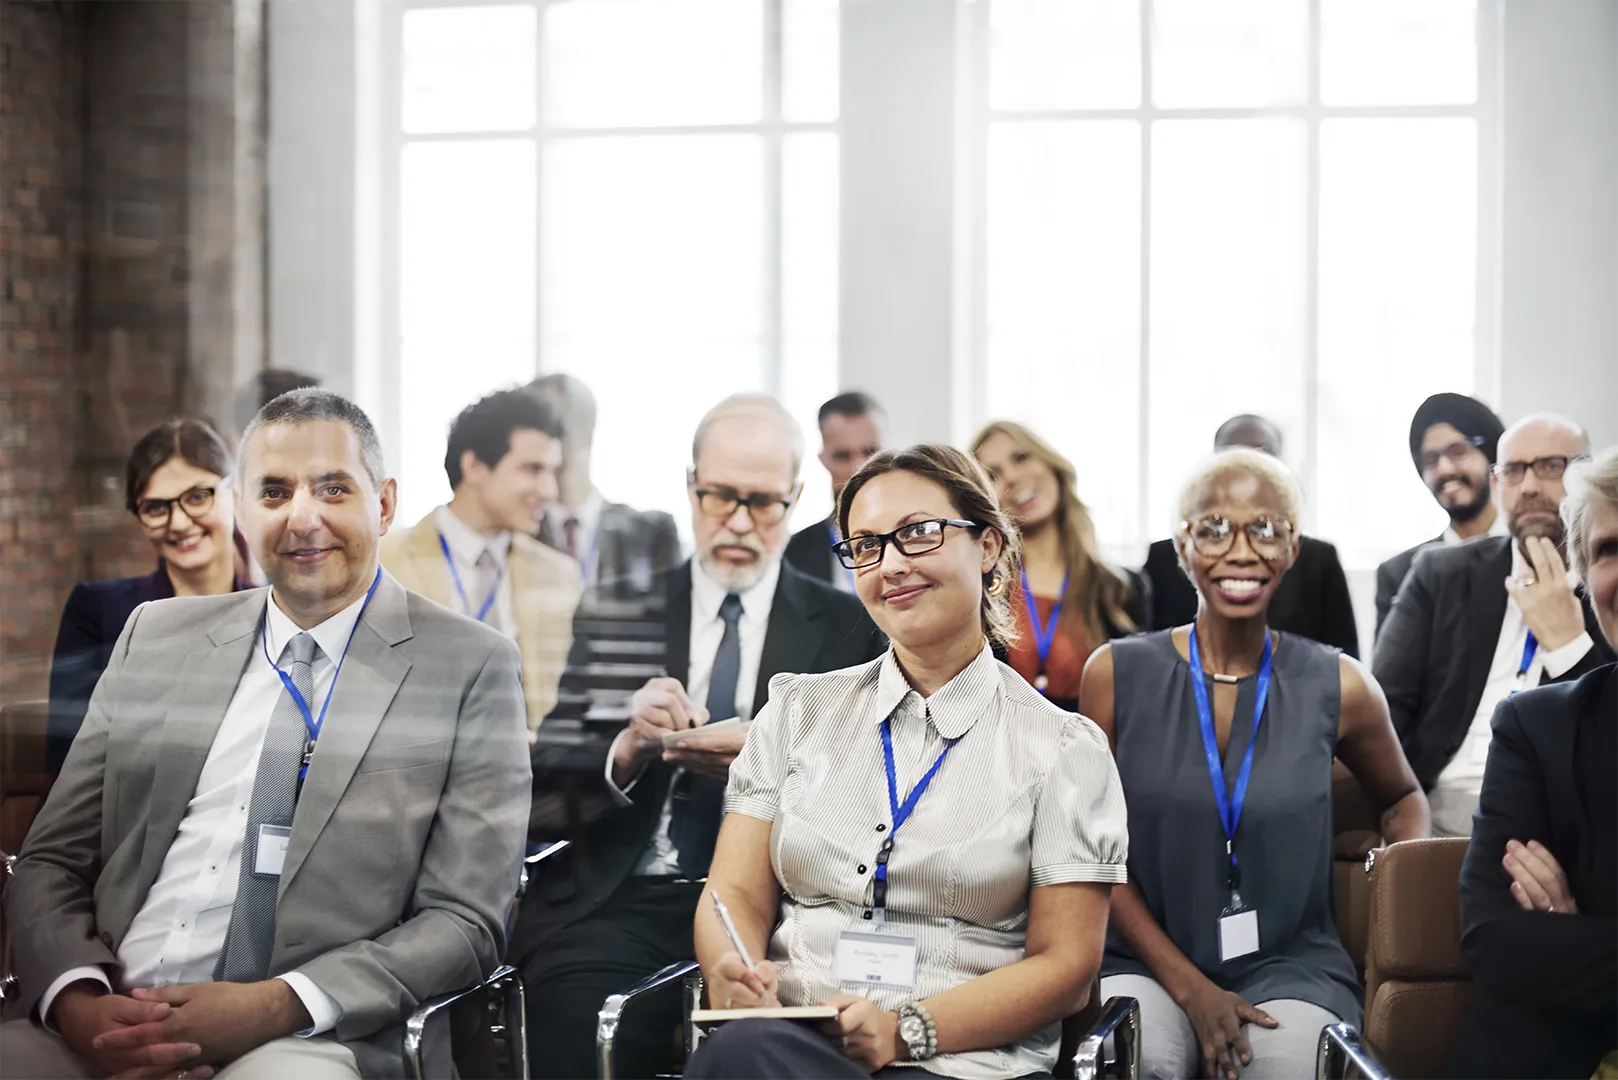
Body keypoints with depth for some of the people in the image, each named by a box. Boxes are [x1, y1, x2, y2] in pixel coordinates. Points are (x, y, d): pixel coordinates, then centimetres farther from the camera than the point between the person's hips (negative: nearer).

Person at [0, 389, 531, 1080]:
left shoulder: (471, 668, 3)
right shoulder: (155, 636, 14)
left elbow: (466, 920, -1)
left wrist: (275, 1005, -15)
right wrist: (79, 1002, -9)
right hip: (101, 1024, 5)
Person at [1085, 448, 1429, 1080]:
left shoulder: (1338, 687, 2)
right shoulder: (1118, 674, 0)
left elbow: (1402, 800, 22)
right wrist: (1189, 987, -8)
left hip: (1291, 968, 1)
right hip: (1148, 963, -1)